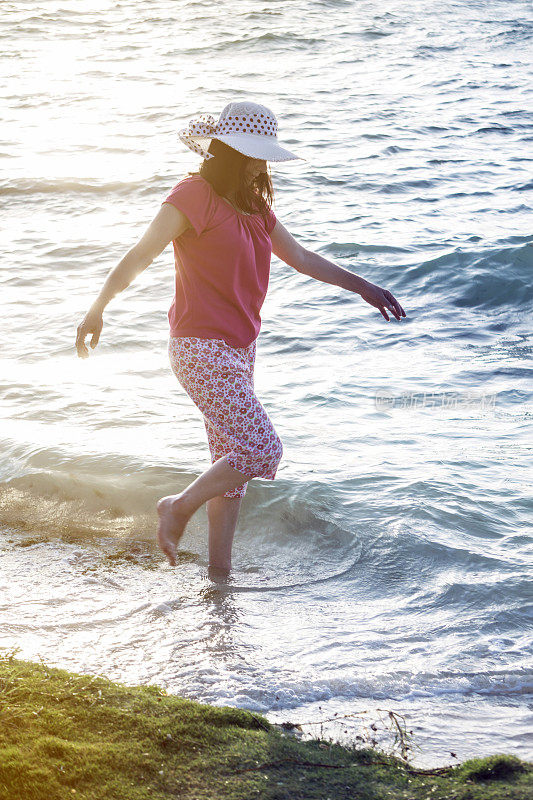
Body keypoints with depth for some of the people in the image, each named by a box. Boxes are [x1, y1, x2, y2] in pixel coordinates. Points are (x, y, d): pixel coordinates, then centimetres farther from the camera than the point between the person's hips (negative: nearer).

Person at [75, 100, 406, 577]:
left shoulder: (253, 206, 14)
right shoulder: (194, 195, -10)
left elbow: (301, 258, 22)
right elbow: (141, 255, -12)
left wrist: (362, 286, 22)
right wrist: (98, 309, -17)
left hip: (238, 350, 9)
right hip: (201, 350, -9)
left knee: (232, 463, 10)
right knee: (262, 451, -15)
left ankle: (220, 569, 18)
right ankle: (180, 508, 4)